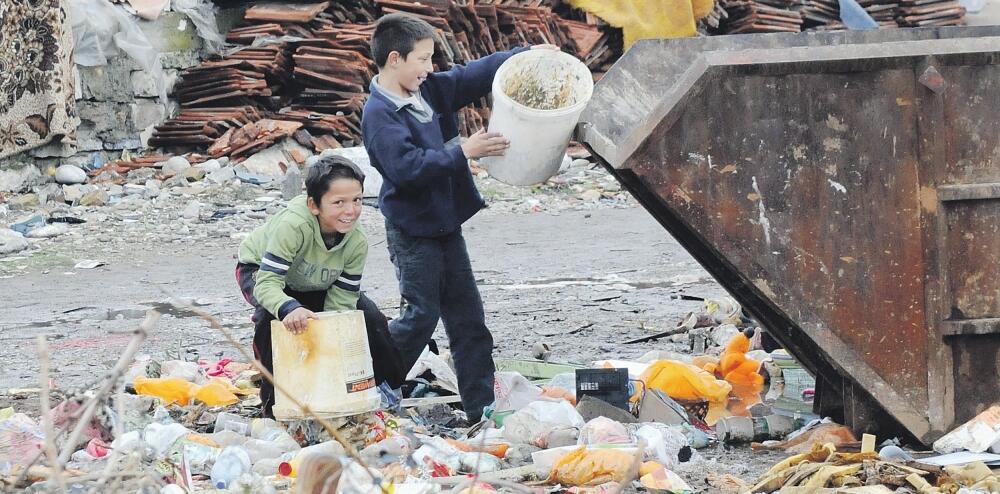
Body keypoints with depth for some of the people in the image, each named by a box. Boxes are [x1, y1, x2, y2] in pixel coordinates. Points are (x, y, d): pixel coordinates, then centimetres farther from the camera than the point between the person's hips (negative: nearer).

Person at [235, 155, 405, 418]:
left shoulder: (357, 243, -26)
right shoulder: (293, 225, -43)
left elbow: (340, 303, -20)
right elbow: (267, 283, -47)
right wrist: (289, 308, -67)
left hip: (315, 284, 5)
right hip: (259, 270, -5)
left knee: (370, 316, -11)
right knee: (272, 314, -37)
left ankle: (390, 389, 15)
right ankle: (273, 401, -19)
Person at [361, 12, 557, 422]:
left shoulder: (431, 90, 5)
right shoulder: (380, 115, -19)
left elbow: (477, 74, 14)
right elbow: (406, 166, -30)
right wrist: (463, 152, -29)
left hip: (445, 223, 8)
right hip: (413, 230, -8)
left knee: (468, 316, 8)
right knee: (422, 315, -5)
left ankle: (482, 408, 12)